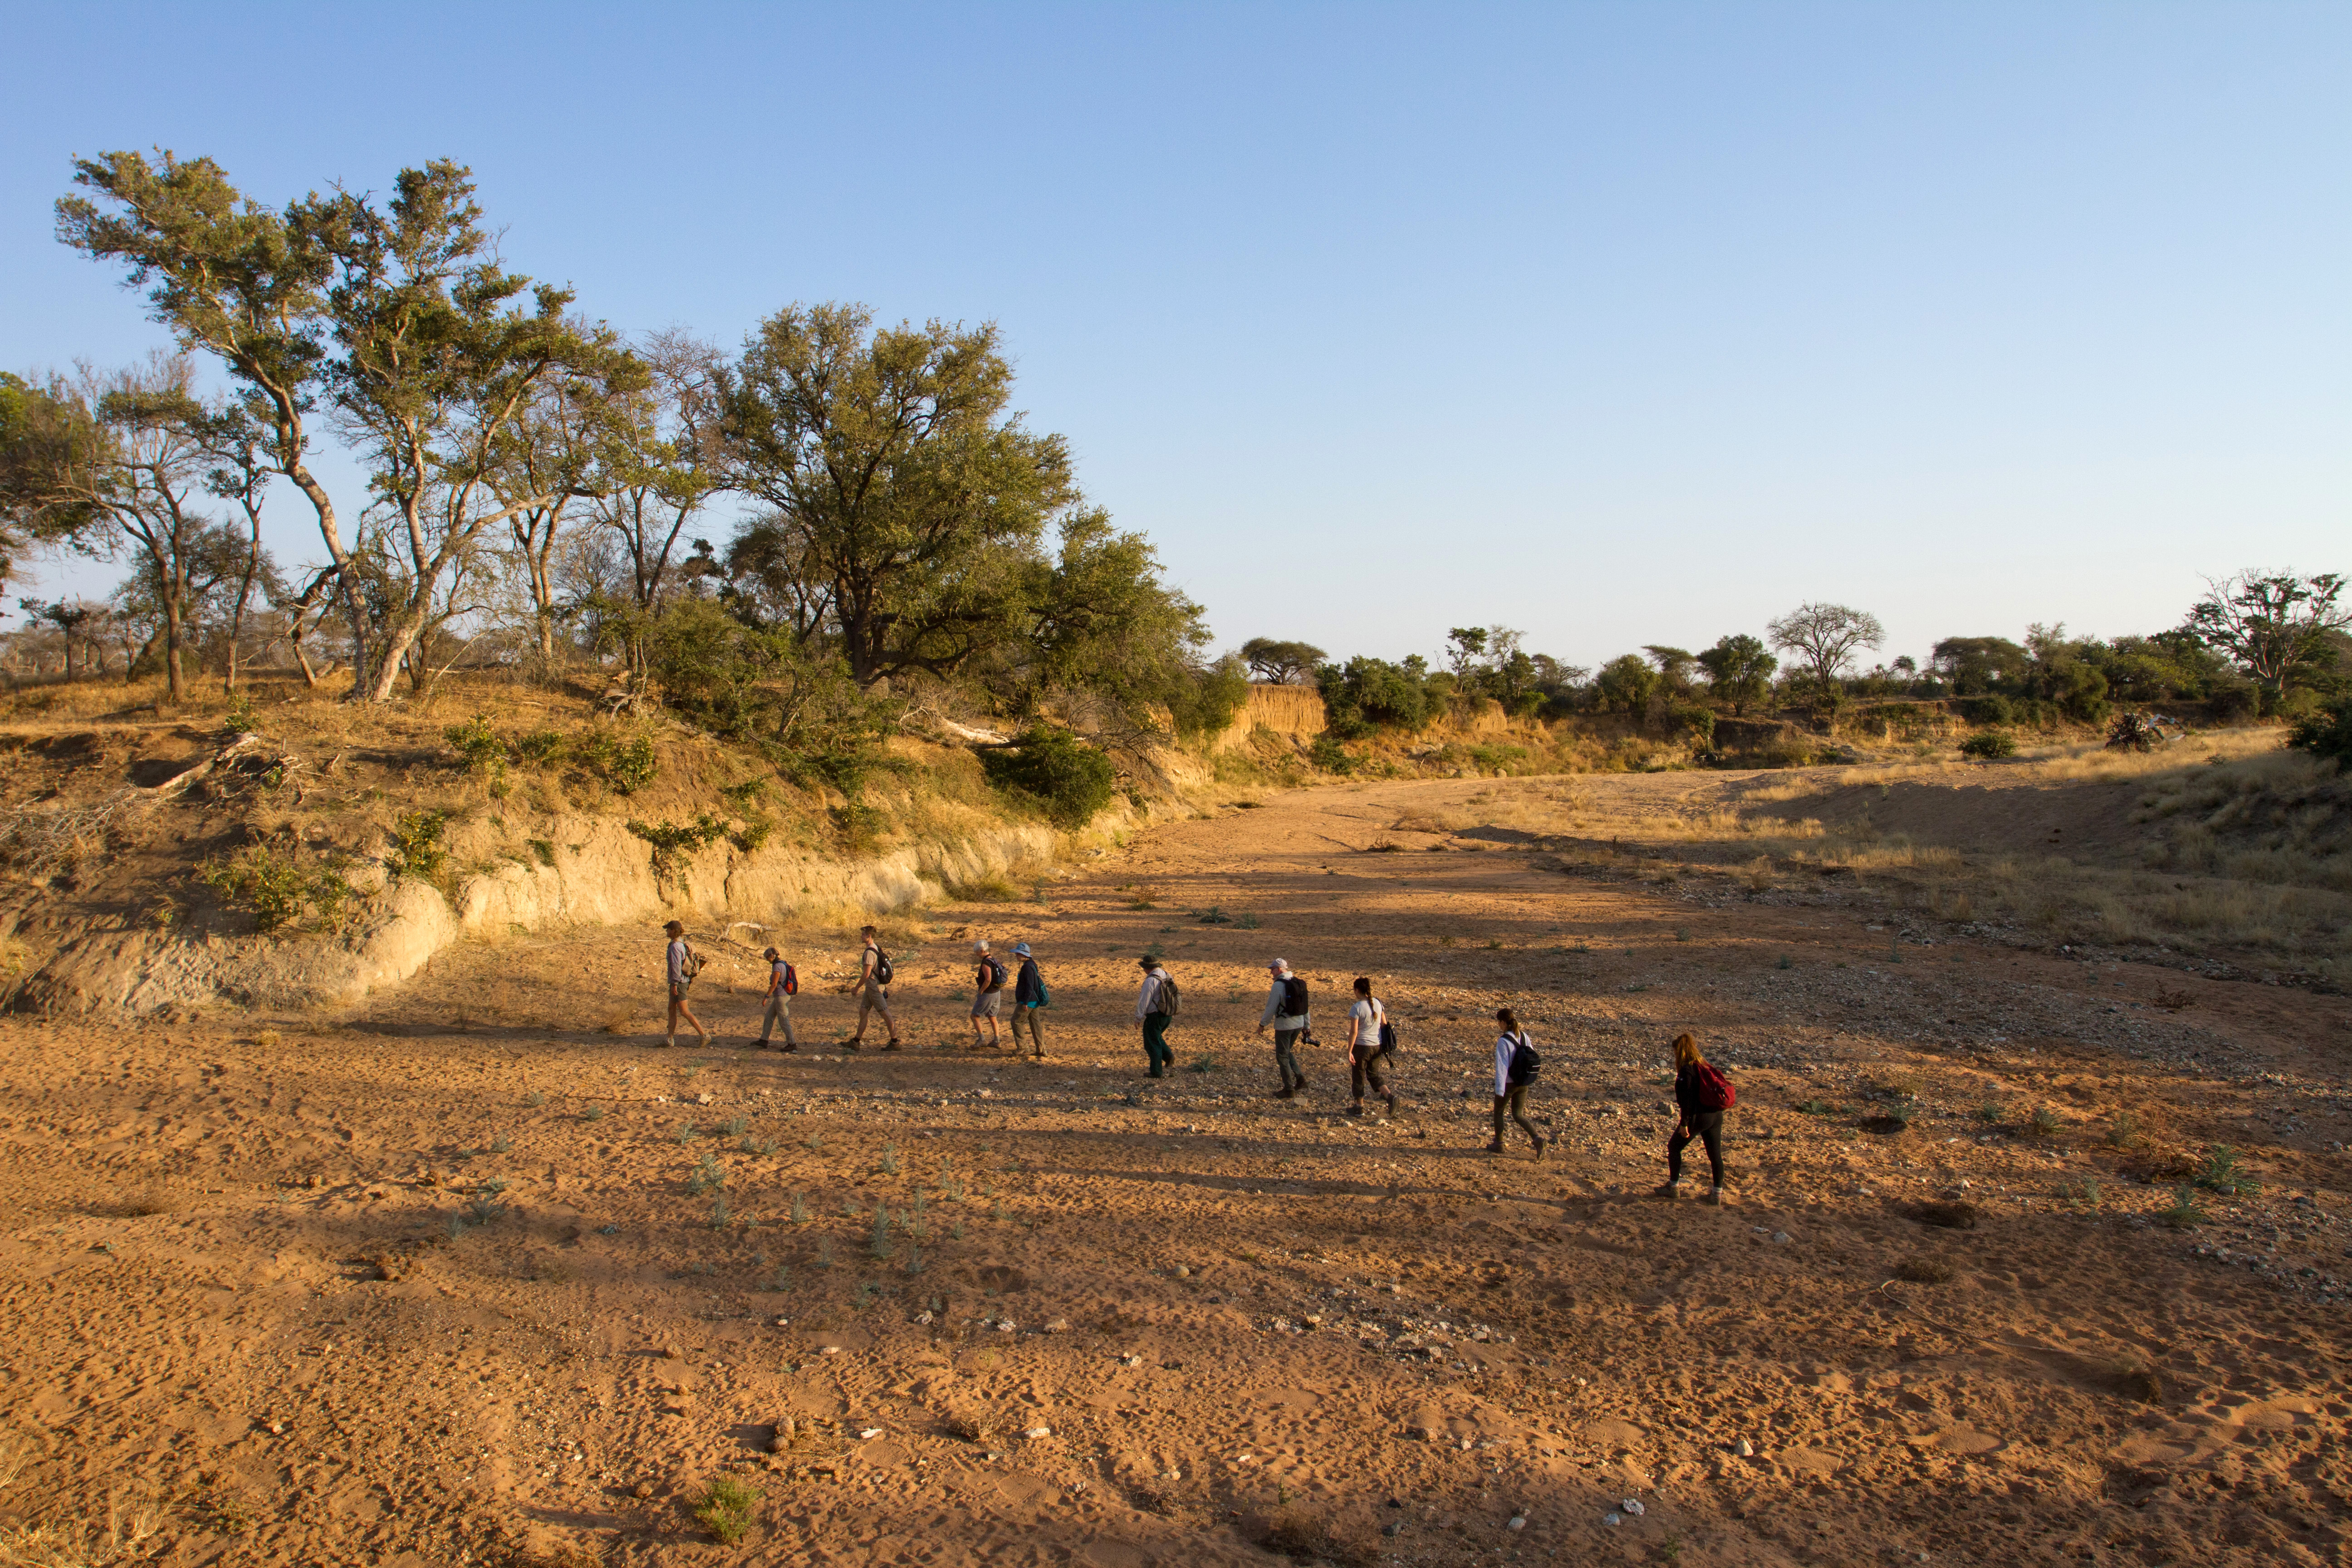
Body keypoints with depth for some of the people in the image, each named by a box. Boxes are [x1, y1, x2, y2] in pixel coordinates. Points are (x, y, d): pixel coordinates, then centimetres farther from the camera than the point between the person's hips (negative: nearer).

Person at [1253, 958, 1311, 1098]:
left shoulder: (1278, 985, -17)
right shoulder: (1299, 983, 7)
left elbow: (1271, 1008, -15)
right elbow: (1305, 1006, 12)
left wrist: (1262, 1024, -3)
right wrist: (1306, 1026, 20)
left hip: (1284, 1026, -7)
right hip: (1298, 1025, 8)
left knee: (1282, 1057, 5)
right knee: (1287, 1052, 24)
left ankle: (1289, 1090, 8)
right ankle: (1300, 1077, 11)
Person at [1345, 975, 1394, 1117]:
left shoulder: (1356, 1008, -17)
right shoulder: (1377, 1003, 1)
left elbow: (1354, 1032, -18)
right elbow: (1385, 1024, 7)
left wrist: (1349, 1051, -12)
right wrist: (1385, 1047, 18)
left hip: (1361, 1047, -6)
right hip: (1377, 1046, 6)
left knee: (1358, 1077, 12)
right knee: (1374, 1075, 19)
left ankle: (1359, 1108, 22)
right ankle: (1390, 1096, -3)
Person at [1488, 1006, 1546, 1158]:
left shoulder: (1503, 1041, -21)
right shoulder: (1524, 1036, -1)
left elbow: (1501, 1066, -22)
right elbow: (1532, 1057, 6)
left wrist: (1499, 1090, -19)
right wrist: (1529, 1080, 20)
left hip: (1509, 1084, -6)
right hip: (1523, 1084, 6)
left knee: (1498, 1111, 18)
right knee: (1518, 1115, 15)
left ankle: (1499, 1144, 30)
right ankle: (1537, 1138, -6)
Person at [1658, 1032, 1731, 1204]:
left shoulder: (1687, 1071, -16)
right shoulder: (1705, 1066, 8)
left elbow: (1686, 1099, -20)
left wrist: (1684, 1124, -17)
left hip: (1698, 1117, -7)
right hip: (1716, 1116, 7)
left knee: (1674, 1147, 10)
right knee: (1715, 1154, 10)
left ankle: (1674, 1187, 15)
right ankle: (1717, 1193, 14)